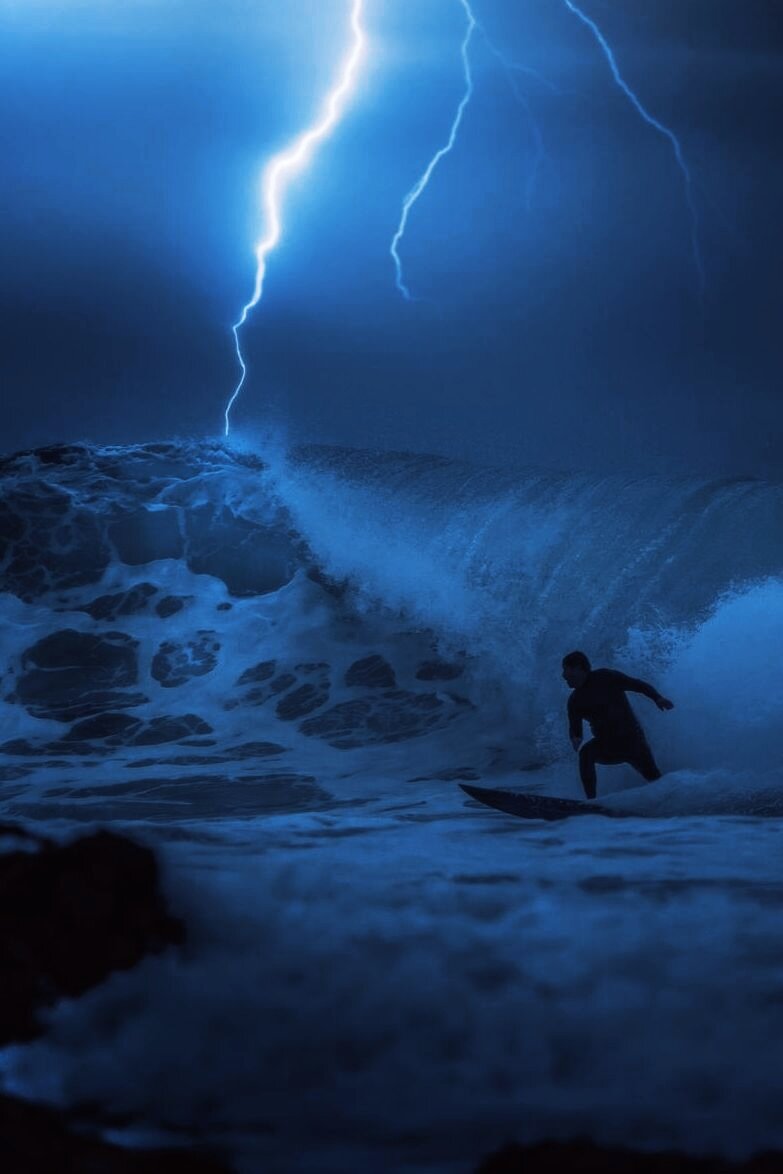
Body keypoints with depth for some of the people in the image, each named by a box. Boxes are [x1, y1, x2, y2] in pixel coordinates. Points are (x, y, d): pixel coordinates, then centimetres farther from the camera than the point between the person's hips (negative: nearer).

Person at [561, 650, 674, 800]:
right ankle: (591, 801, -26)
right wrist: (575, 739, -20)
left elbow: (636, 684, -7)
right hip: (606, 746, 3)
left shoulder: (604, 678, -7)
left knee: (653, 777, -12)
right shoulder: (575, 701, 5)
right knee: (586, 753, -27)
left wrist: (657, 698, -22)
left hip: (630, 739, -3)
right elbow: (575, 728, 4)